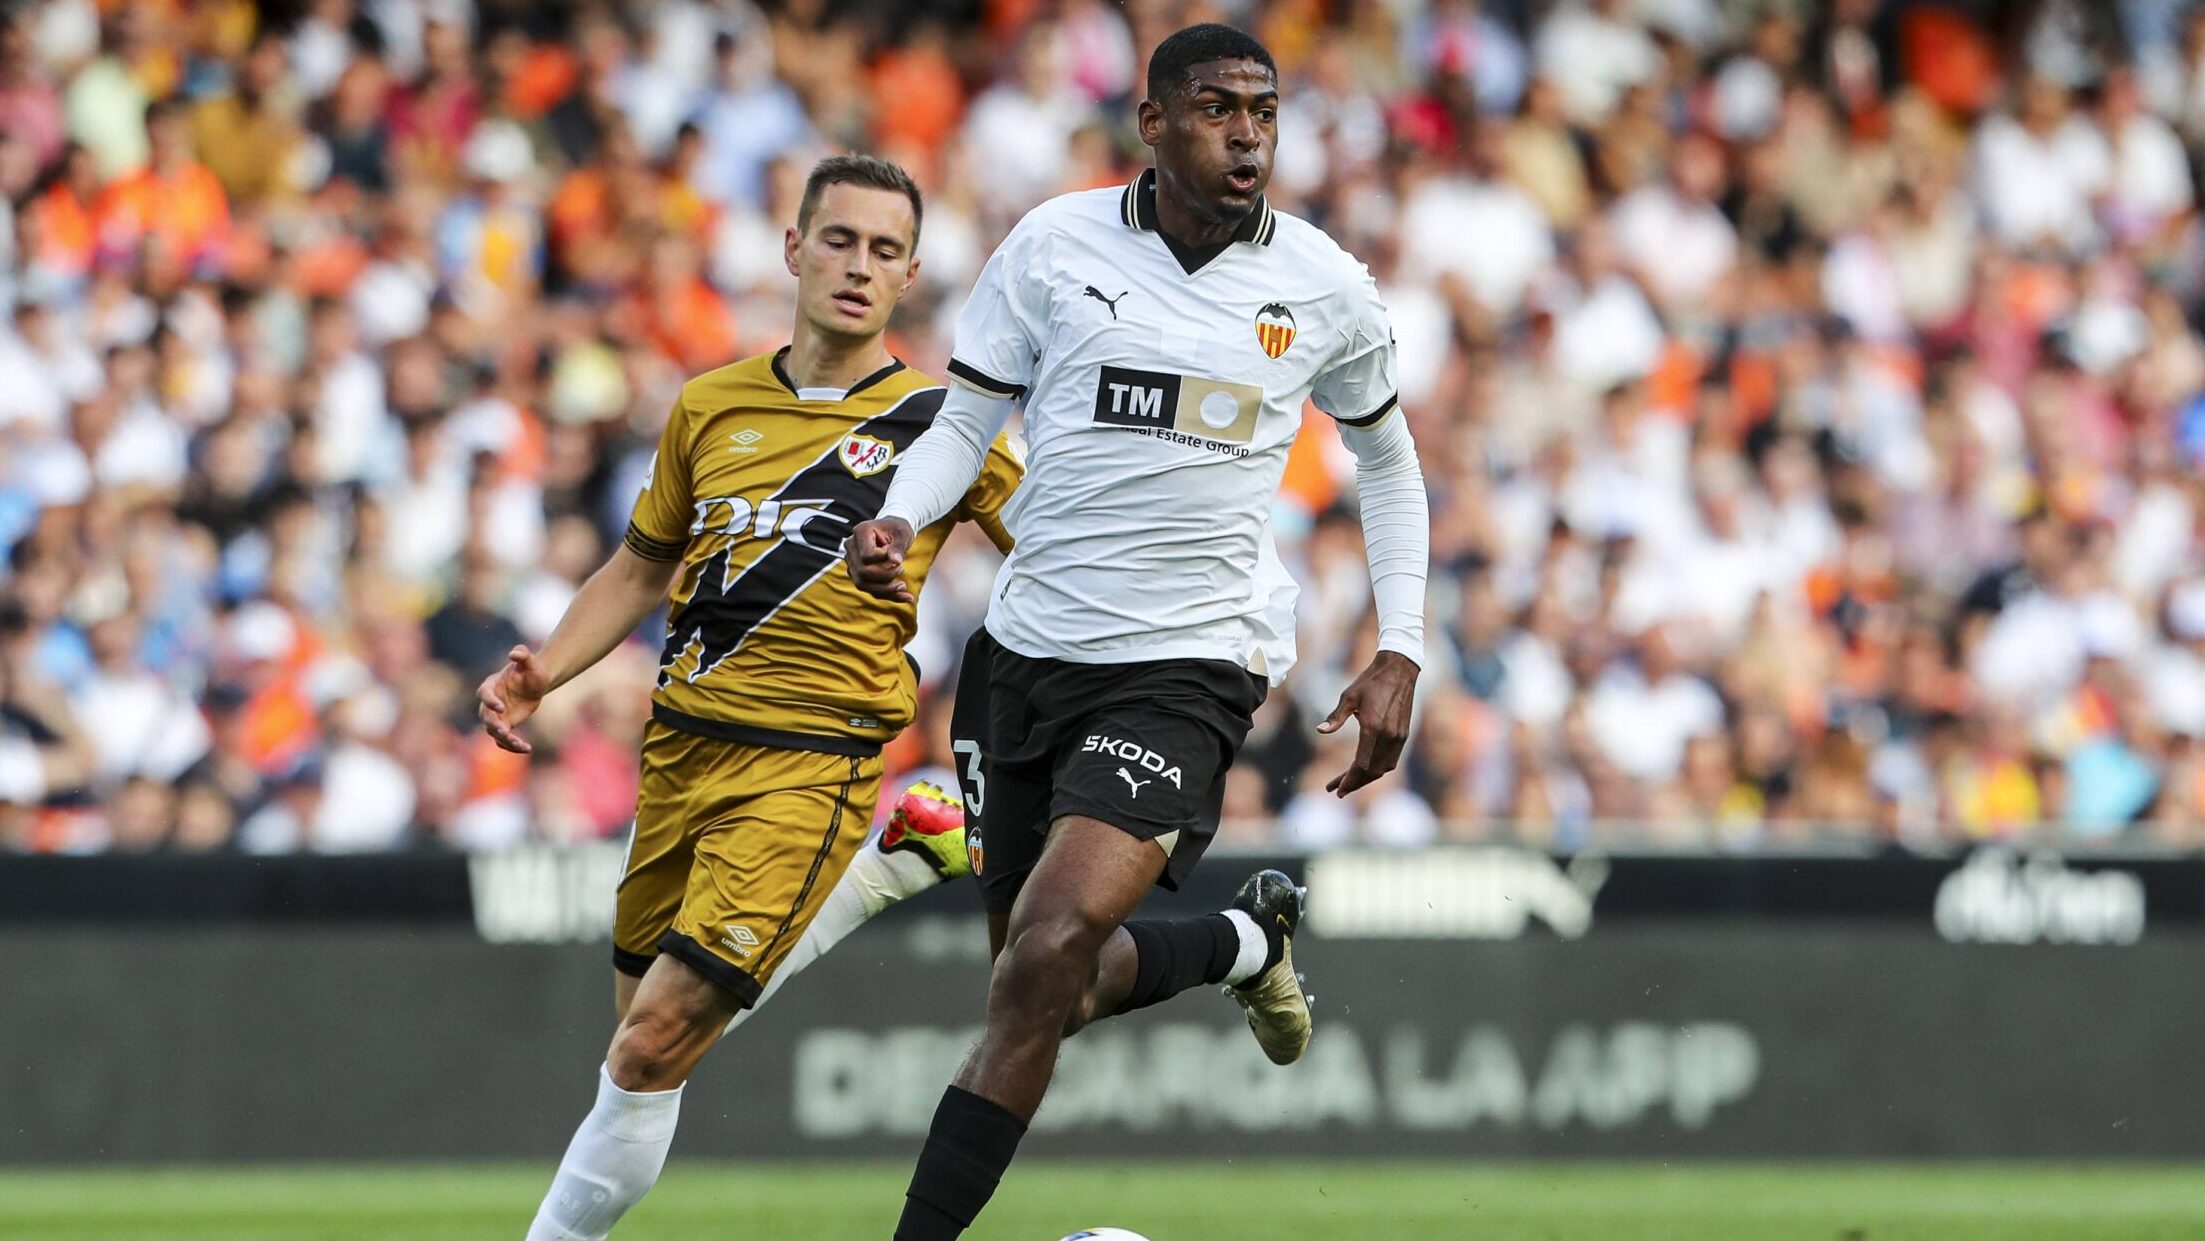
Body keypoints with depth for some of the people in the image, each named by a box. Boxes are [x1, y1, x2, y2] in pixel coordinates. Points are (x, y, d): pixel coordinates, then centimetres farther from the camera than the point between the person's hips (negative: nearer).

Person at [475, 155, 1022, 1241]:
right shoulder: (712, 405, 10)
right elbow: (642, 568, 22)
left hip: (810, 763, -6)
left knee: (656, 1044, -15)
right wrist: (543, 673, 8)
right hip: (682, 742, 6)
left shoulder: (940, 424, -2)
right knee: (644, 1027, 15)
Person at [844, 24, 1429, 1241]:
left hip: (1182, 670, -3)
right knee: (1058, 983, 14)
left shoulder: (1323, 286, -1)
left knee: (1046, 960, -22)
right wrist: (896, 522, -16)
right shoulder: (1053, 246, -3)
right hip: (1030, 648, 3)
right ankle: (1247, 940, 46)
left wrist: (1399, 656, 9)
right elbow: (965, 421, 5)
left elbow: (1385, 456, 15)